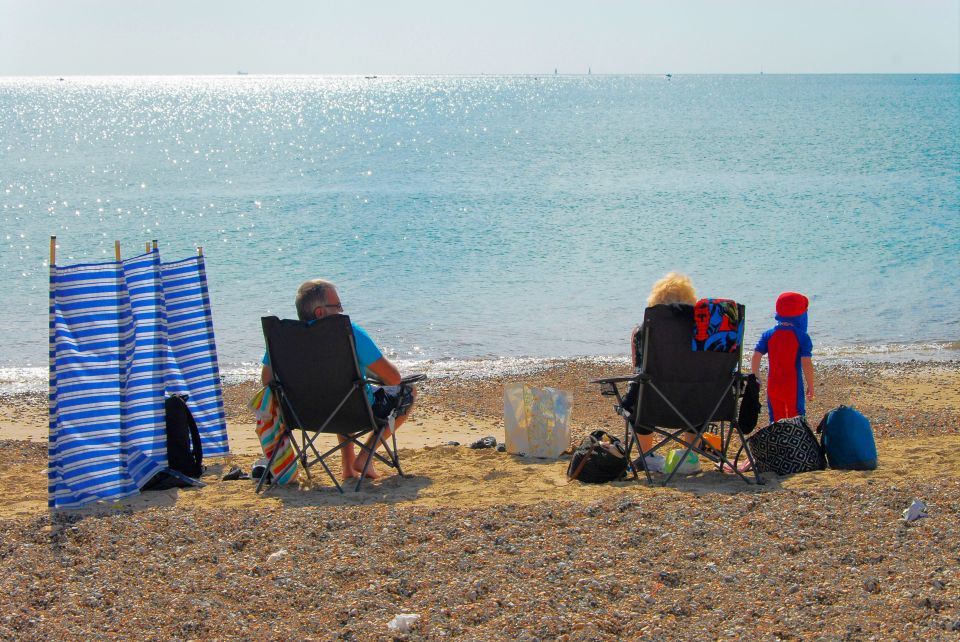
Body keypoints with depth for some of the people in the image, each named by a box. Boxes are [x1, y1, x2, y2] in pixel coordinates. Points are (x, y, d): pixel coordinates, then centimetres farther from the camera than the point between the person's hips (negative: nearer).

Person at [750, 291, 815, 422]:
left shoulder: (768, 335, 1)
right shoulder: (802, 337, -9)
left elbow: (756, 357, -3)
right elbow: (806, 363, -14)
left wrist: (755, 379, 9)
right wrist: (810, 386, -5)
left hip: (773, 386, 3)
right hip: (794, 387, -3)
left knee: (776, 420, 10)